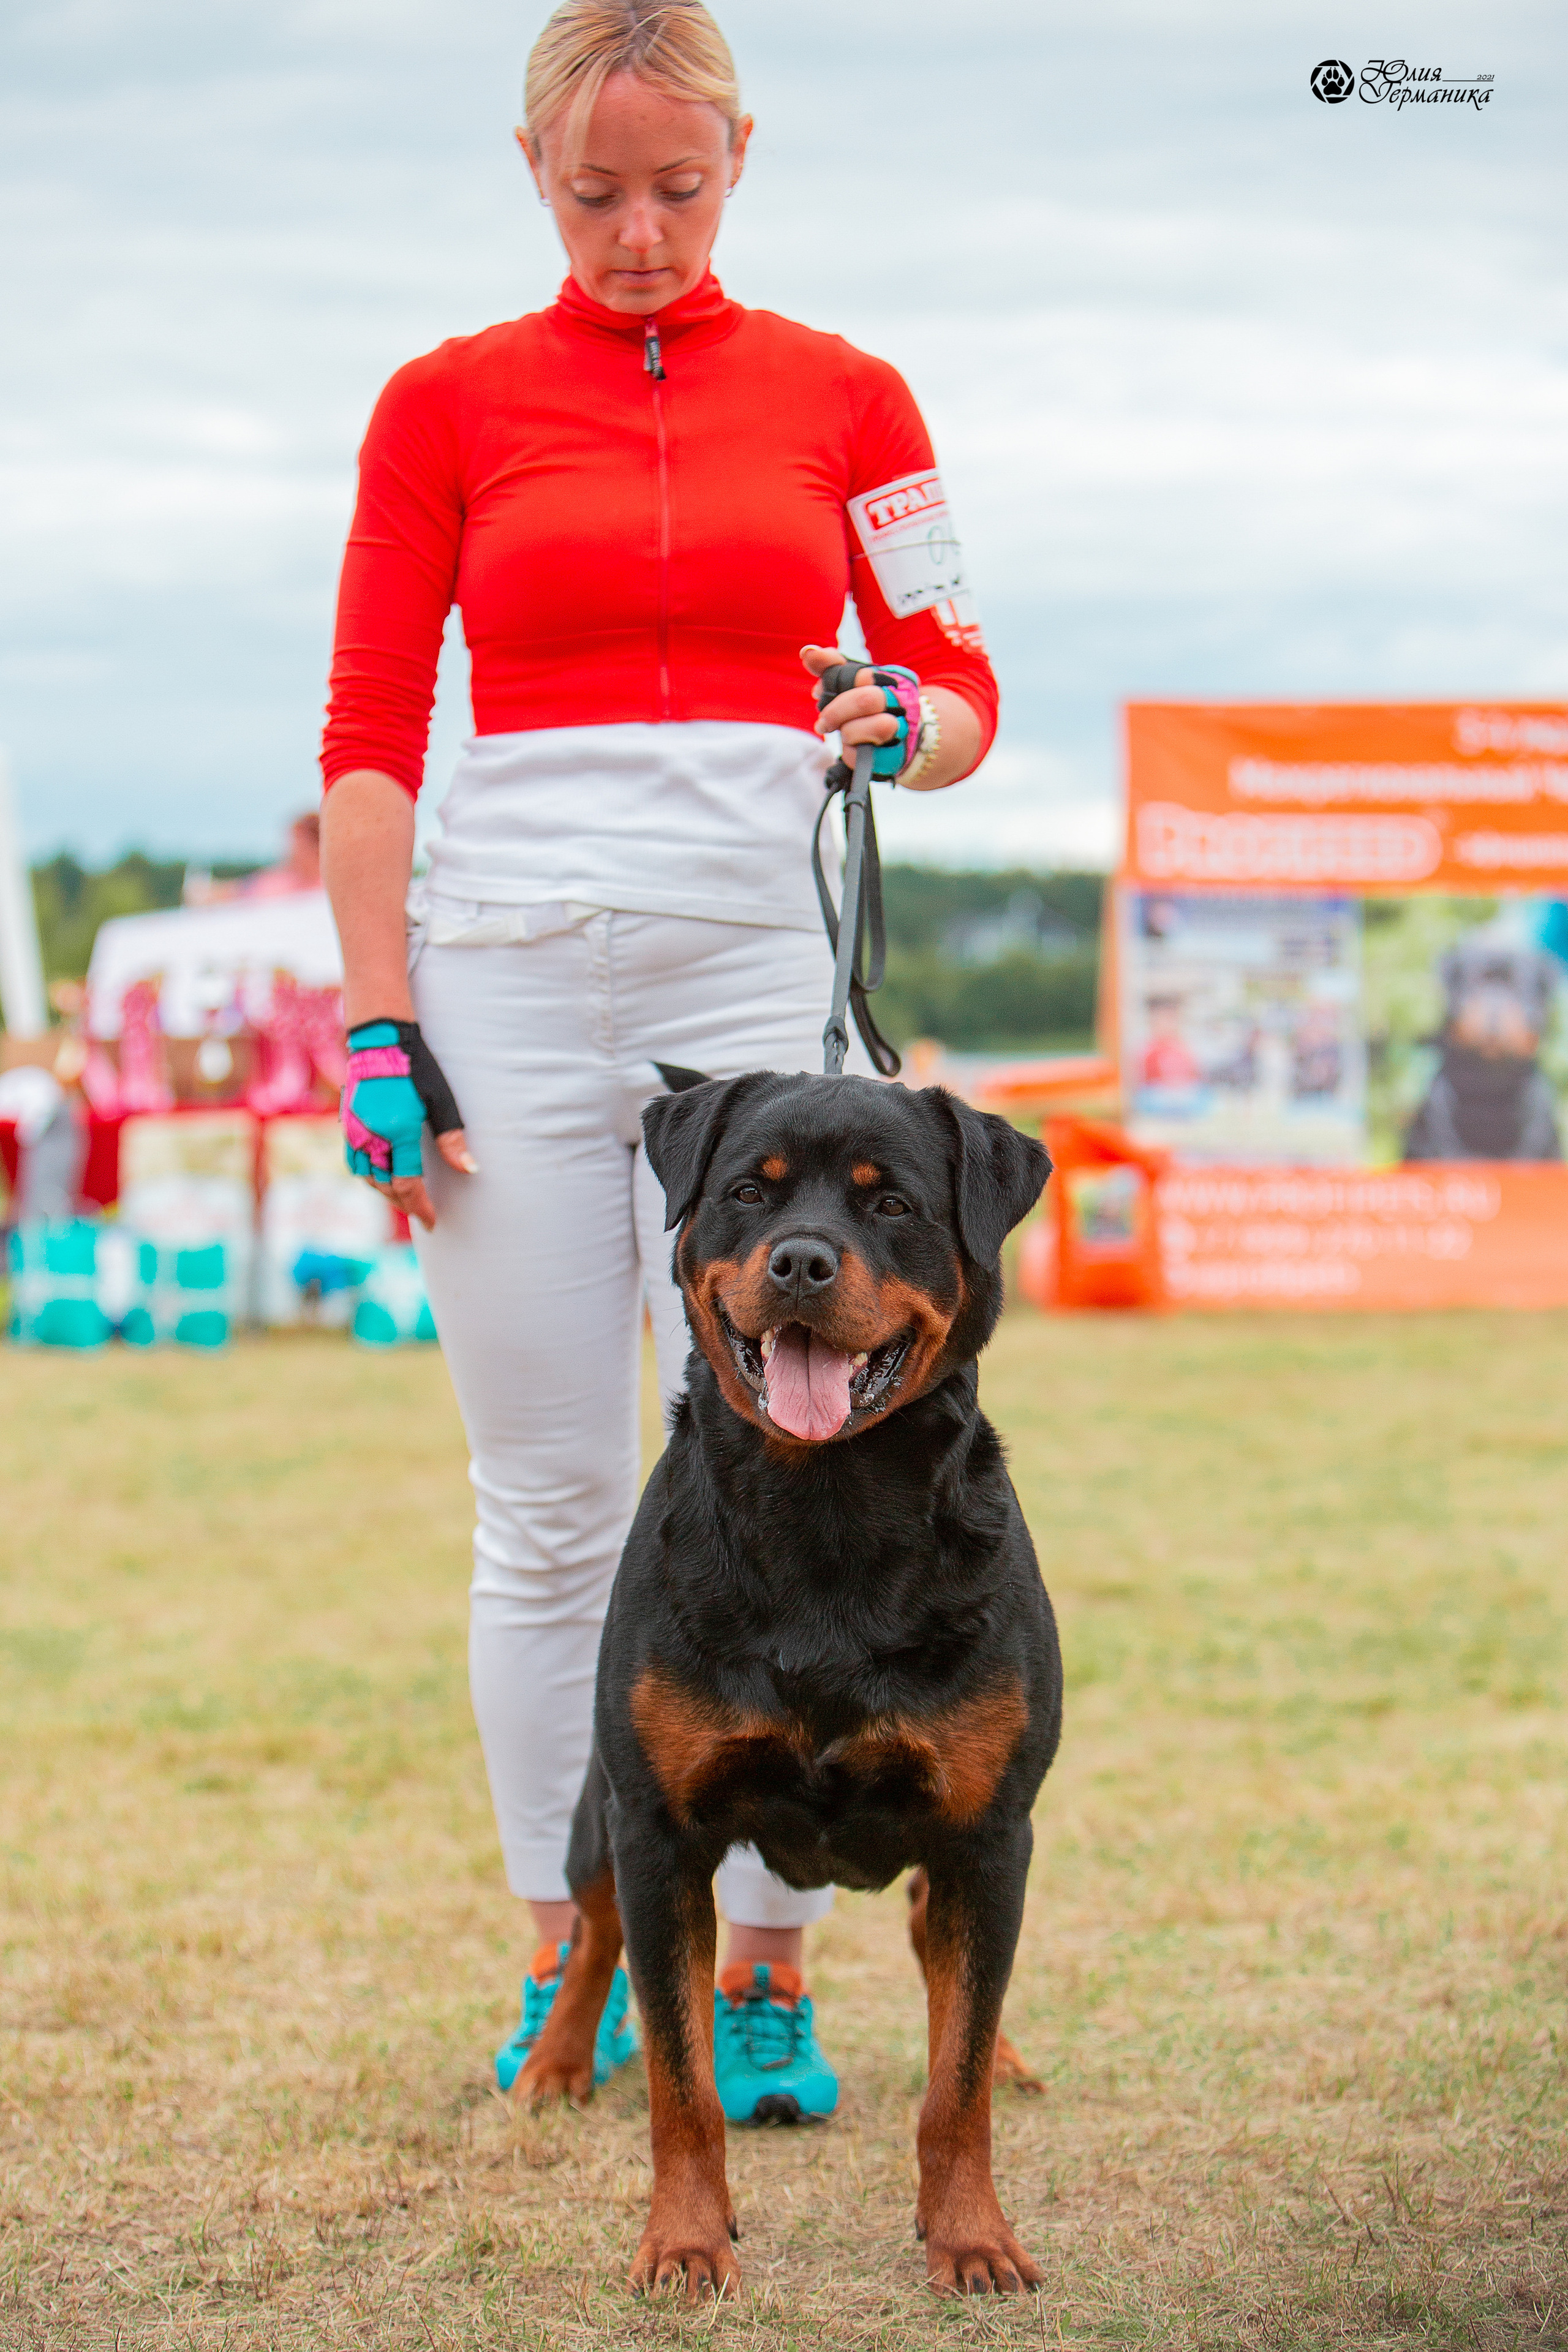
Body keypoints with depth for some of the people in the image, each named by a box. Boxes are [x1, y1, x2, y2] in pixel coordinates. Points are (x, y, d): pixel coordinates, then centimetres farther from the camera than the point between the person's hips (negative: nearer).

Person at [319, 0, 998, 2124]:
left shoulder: (840, 396, 9)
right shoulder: (449, 403, 6)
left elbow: (961, 688, 10)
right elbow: (369, 736, 4)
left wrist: (905, 731, -13)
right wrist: (376, 1027, -4)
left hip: (756, 975, 0)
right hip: (511, 971, 0)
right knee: (550, 1506, 3)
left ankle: (765, 1981, 4)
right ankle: (568, 1957, 15)